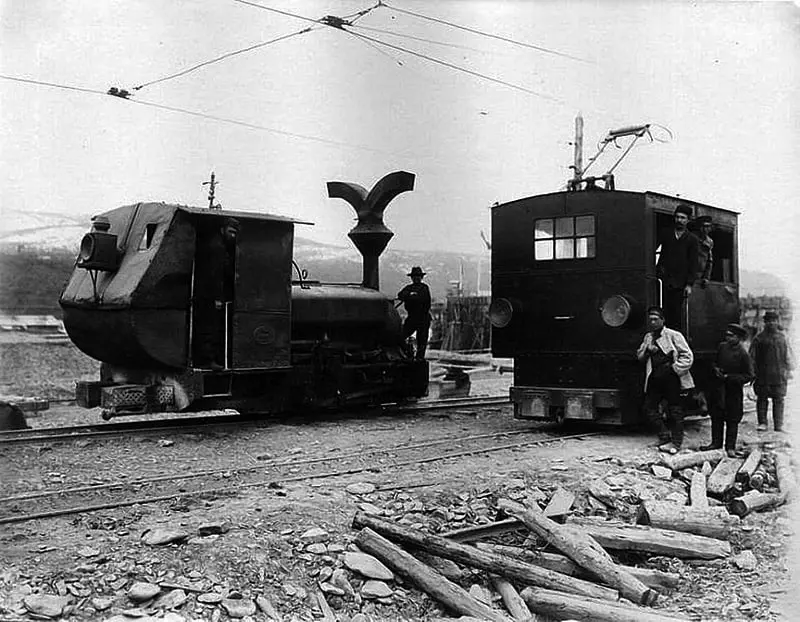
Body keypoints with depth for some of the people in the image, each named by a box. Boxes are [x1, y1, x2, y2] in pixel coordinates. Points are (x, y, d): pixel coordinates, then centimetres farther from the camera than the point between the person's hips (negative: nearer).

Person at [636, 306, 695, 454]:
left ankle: (675, 443, 8)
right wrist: (647, 350, -3)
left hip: (672, 380, -6)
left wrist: (674, 368, -14)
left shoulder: (673, 335, -5)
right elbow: (639, 355, 16)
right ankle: (665, 436, 16)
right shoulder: (648, 337, 15)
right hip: (655, 379, 6)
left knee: (675, 412, 0)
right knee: (649, 408, 3)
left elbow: (688, 356, -7)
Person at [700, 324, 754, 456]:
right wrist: (715, 369, -5)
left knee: (732, 420, 6)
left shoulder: (743, 354, -14)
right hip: (718, 389, 5)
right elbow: (715, 362, 18)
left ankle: (730, 447, 15)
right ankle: (716, 442, 25)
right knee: (716, 417, 13)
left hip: (734, 392, -5)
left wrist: (729, 377, -17)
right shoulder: (722, 347, 2)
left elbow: (749, 376, -12)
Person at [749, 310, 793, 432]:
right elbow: (752, 356, 4)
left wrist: (789, 369, 11)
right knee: (762, 399, 2)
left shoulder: (782, 337, 11)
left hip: (779, 375, 2)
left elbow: (787, 355, 16)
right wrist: (752, 372, -1)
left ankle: (778, 424, 7)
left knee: (778, 399, 2)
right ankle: (762, 422, 10)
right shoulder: (759, 338, 3)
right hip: (763, 375, -1)